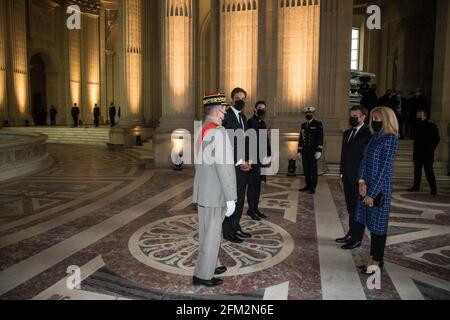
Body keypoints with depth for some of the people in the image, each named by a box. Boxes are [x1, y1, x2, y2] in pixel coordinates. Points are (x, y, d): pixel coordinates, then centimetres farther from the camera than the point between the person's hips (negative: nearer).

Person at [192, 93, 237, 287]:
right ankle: (202, 275, 12)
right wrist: (230, 198, -18)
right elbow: (224, 167, -22)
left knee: (206, 233, 19)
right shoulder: (218, 132, -20)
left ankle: (209, 266, 33)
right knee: (212, 235, 2)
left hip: (202, 192, 9)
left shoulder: (200, 131, 8)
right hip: (216, 194, -9)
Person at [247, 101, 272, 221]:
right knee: (252, 183, -2)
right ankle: (251, 209, 6)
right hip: (254, 157, -8)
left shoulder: (263, 123, 16)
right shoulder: (251, 122, -9)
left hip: (262, 158, 8)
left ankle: (256, 208, 21)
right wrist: (250, 157, -21)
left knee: (258, 183, 12)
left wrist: (268, 154, 6)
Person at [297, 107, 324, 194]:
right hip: (304, 151, 5)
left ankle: (313, 188, 5)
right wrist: (299, 151, 13)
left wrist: (319, 151, -14)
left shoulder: (318, 124, -1)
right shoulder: (303, 125, 15)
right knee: (306, 169, 8)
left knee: (313, 169, -1)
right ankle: (308, 186, 19)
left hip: (313, 151, -5)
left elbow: (320, 138, -7)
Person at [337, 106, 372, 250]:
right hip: (348, 178, 7)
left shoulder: (368, 134, -11)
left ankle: (357, 238, 10)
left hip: (360, 179, -7)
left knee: (358, 209, 1)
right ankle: (351, 234, 25)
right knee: (351, 208, 15)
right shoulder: (347, 133, 15)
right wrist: (342, 175, 16)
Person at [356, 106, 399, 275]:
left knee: (378, 225, 4)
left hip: (380, 188, -7)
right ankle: (374, 258, 25)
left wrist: (372, 193, -17)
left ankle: (377, 261, 17)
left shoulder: (390, 139, -13)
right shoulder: (375, 137, 10)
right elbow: (364, 160, 11)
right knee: (372, 224, 13)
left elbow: (385, 169, -17)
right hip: (367, 186, 7)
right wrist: (362, 181, -4)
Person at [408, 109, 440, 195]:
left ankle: (433, 188, 1)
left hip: (427, 154, -5)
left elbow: (437, 139, 0)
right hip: (418, 153, 5)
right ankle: (416, 186, 16)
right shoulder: (417, 125, 10)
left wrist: (431, 149, -4)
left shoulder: (432, 126, -4)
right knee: (417, 170, 9)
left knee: (429, 171, -5)